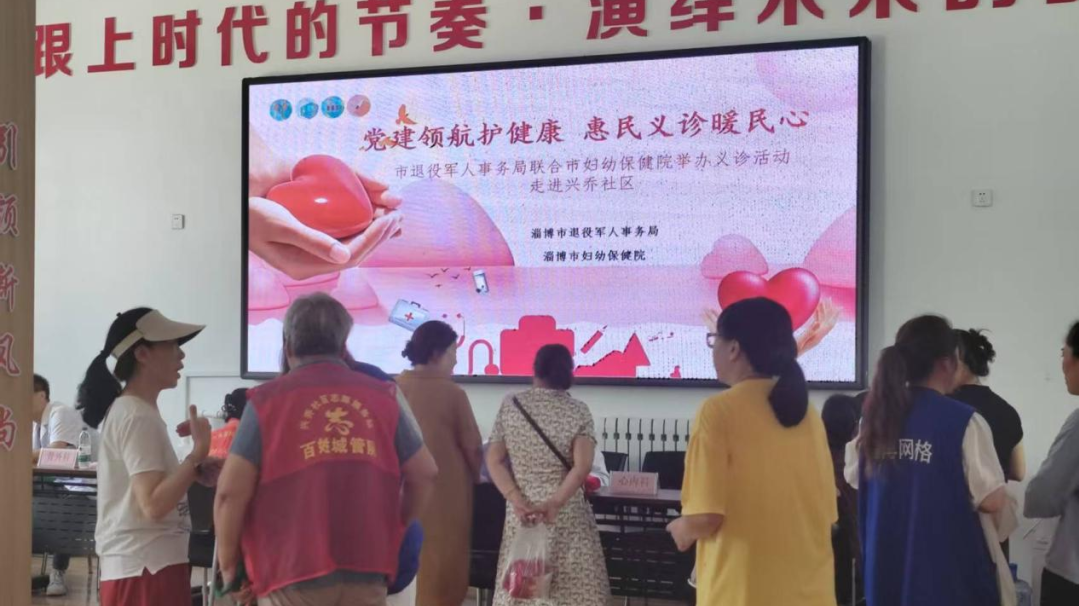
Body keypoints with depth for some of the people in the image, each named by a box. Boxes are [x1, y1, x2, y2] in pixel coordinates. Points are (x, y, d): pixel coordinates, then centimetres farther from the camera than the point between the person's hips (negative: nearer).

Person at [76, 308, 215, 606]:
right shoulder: (138, 418, -15)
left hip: (147, 565, 10)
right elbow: (154, 504, -23)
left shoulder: (130, 412, 14)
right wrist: (199, 453, -23)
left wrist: (196, 469, 6)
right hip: (146, 570, -10)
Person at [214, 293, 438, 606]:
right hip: (366, 574, 3)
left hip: (293, 575, -2)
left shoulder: (268, 401, -3)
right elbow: (424, 474, 10)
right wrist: (396, 528, 24)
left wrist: (228, 563, 6)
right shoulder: (383, 398, 5)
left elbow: (232, 491, -7)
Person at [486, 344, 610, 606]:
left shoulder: (510, 405, 3)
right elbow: (582, 466, -16)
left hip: (520, 513, 2)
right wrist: (555, 503, -19)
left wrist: (517, 501, -8)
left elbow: (494, 460, -1)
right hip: (566, 515, -2)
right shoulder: (578, 411, -4)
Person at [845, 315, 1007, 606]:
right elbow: (992, 501, -14)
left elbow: (855, 479, 17)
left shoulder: (876, 416, 4)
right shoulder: (963, 421, -14)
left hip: (887, 571, 6)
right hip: (948, 575, -6)